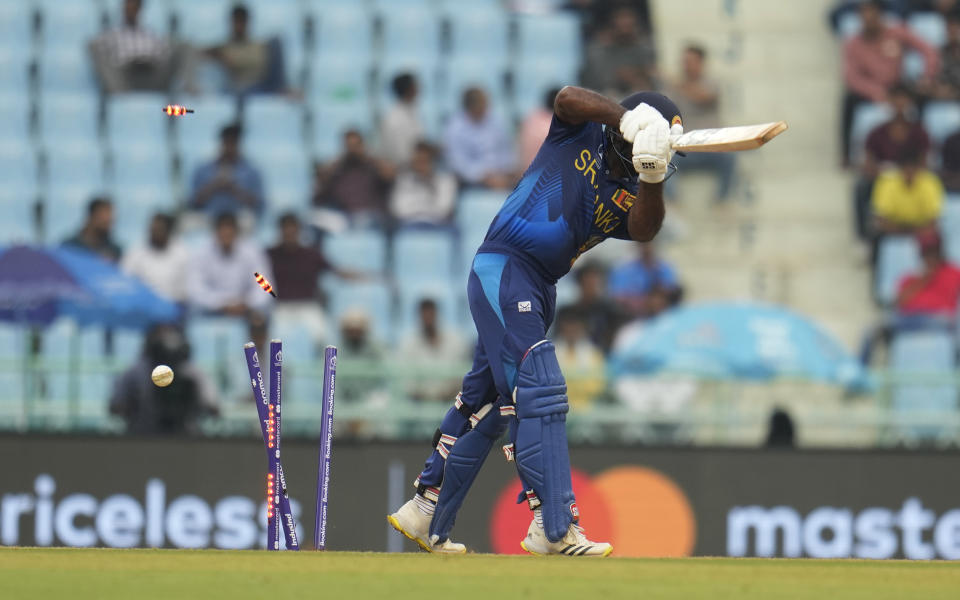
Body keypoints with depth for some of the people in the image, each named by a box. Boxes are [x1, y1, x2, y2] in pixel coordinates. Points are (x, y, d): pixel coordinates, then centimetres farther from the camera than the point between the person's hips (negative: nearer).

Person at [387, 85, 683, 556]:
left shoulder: (629, 196, 9)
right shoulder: (580, 136, -2)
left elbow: (643, 230, -12)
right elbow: (568, 98, -22)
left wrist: (653, 178, -29)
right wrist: (626, 118, -33)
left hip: (540, 288, 8)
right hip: (502, 269, -8)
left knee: (486, 401, 15)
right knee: (539, 391, -18)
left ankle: (425, 515, 26)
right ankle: (554, 527, -24)